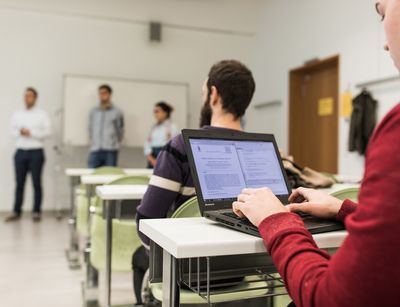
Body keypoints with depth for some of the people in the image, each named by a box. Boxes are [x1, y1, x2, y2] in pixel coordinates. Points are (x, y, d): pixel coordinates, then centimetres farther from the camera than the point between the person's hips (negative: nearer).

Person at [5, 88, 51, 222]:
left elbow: (47, 131, -7)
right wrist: (19, 132, -9)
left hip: (36, 152, -3)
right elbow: (12, 130, 12)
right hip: (20, 152, 3)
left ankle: (36, 211, 10)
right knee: (19, 183, 6)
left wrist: (31, 133, -14)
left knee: (36, 183, 2)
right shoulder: (17, 114, 12)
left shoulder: (42, 114, 0)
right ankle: (16, 211, 13)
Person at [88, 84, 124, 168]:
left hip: (110, 151, -2)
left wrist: (115, 144, 4)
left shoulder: (116, 112, 4)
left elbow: (120, 131, 7)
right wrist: (92, 142, 11)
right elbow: (90, 129, 18)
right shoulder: (93, 111, 13)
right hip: (95, 150, 3)